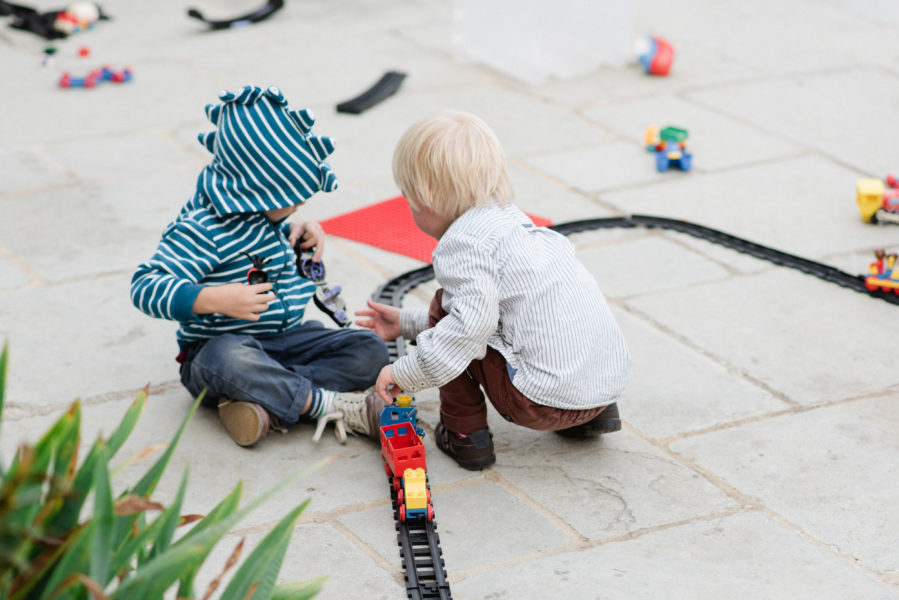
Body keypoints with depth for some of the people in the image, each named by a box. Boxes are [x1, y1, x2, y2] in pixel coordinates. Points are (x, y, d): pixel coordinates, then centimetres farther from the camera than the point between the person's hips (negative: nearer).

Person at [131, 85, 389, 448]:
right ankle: (324, 403, -30)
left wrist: (303, 238, 6)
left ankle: (268, 404, -27)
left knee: (370, 350, -11)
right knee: (232, 358, -44)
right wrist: (215, 299, -39)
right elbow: (146, 287, -27)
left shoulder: (264, 210, 7)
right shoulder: (203, 229, -20)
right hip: (218, 347, -8)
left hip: (287, 339, 8)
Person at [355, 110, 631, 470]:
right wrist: (405, 323, 36)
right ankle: (593, 415, 21)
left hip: (546, 398, -9)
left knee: (445, 303, 5)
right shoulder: (510, 219, 21)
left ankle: (465, 434, 10)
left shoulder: (462, 242, -10)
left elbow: (473, 319, -25)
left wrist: (404, 373, -18)